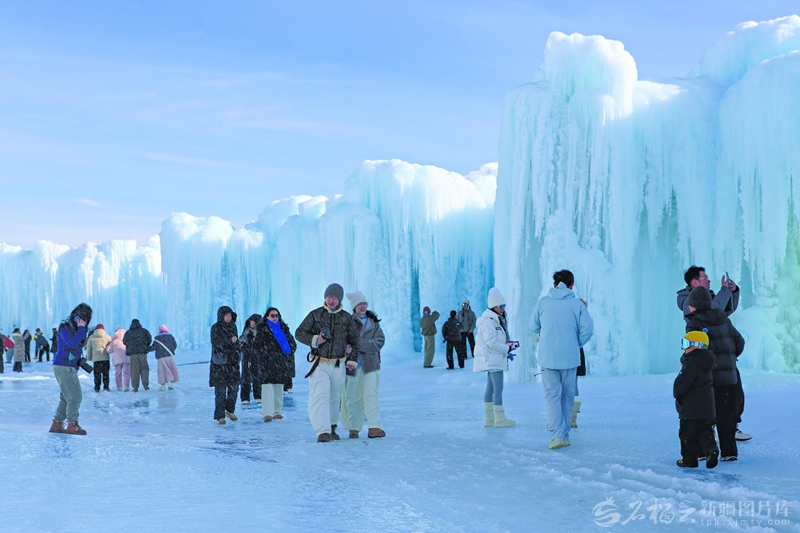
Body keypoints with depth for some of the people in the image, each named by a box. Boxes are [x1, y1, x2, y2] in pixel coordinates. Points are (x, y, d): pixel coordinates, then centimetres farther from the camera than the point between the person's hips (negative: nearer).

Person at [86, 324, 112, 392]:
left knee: (97, 373, 5)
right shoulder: (107, 337, 5)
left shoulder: (91, 337, 5)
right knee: (105, 373, 7)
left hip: (96, 358, 0)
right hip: (105, 358, 0)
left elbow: (88, 348, 7)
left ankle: (97, 387, 3)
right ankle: (106, 386, 4)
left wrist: (89, 358, 12)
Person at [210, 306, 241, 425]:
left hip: (232, 362, 5)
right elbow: (217, 343, -12)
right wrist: (230, 341, -15)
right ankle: (219, 416, 0)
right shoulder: (215, 328, -4)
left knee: (234, 387, 4)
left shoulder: (233, 326, 12)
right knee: (220, 389, -5)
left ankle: (229, 410, 24)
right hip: (220, 362, -5)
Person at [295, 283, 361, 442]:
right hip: (319, 364, -3)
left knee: (335, 398, 12)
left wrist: (352, 359, 7)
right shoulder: (315, 315, -1)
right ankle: (322, 431, -24)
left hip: (338, 365, 3)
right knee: (320, 395, -17)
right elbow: (299, 333, 2)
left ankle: (331, 428, 29)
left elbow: (354, 339, 16)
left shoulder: (347, 318, 5)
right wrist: (314, 340, -14)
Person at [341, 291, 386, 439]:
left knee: (371, 395, -9)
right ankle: (353, 427, 15)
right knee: (352, 397, 5)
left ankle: (374, 427, -14)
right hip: (352, 364, -1)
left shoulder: (373, 322, 8)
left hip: (370, 364, 1)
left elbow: (380, 341, -3)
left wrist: (360, 344, -14)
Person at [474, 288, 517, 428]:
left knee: (490, 388, 13)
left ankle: (489, 418, 19)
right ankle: (500, 419, -5)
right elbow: (492, 342, -23)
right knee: (498, 388, -9)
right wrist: (508, 348, -17)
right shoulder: (487, 321, -17)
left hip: (494, 359, 11)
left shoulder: (497, 320, 15)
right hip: (492, 359, -11)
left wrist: (509, 343, 1)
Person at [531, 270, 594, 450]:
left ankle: (557, 435, -13)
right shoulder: (577, 304, -3)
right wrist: (577, 345, 7)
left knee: (552, 396, 0)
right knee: (567, 396, 13)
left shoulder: (543, 301, 0)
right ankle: (564, 434, 19)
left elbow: (534, 326, 8)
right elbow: (587, 328, -9)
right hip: (570, 357, 0)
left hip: (548, 357, 0)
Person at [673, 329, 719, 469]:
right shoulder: (705, 363, 11)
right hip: (707, 406, 9)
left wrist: (677, 394, -2)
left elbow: (681, 384, -22)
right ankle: (711, 450, -8)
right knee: (705, 431, 12)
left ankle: (689, 459, 7)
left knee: (688, 432, 2)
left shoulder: (691, 364, -19)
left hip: (691, 407, -9)